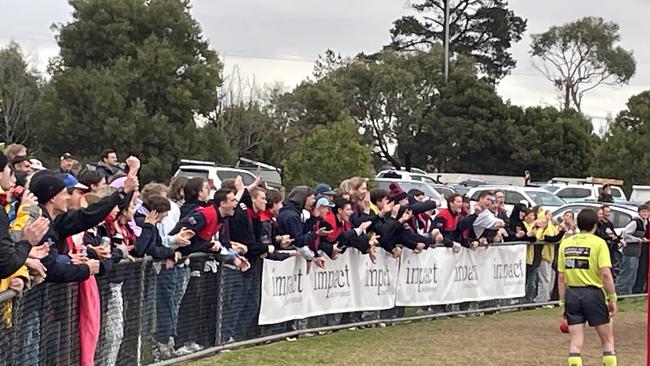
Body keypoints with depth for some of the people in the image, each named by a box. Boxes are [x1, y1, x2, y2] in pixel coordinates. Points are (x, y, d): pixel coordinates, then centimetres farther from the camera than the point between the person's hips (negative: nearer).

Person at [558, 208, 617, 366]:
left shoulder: (565, 243, 7)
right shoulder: (598, 243, -6)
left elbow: (561, 277, 7)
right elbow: (605, 273, -15)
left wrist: (563, 303, 13)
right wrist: (612, 298, -7)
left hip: (571, 294, 4)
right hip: (593, 293, -4)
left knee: (575, 342, 6)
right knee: (608, 341, 10)